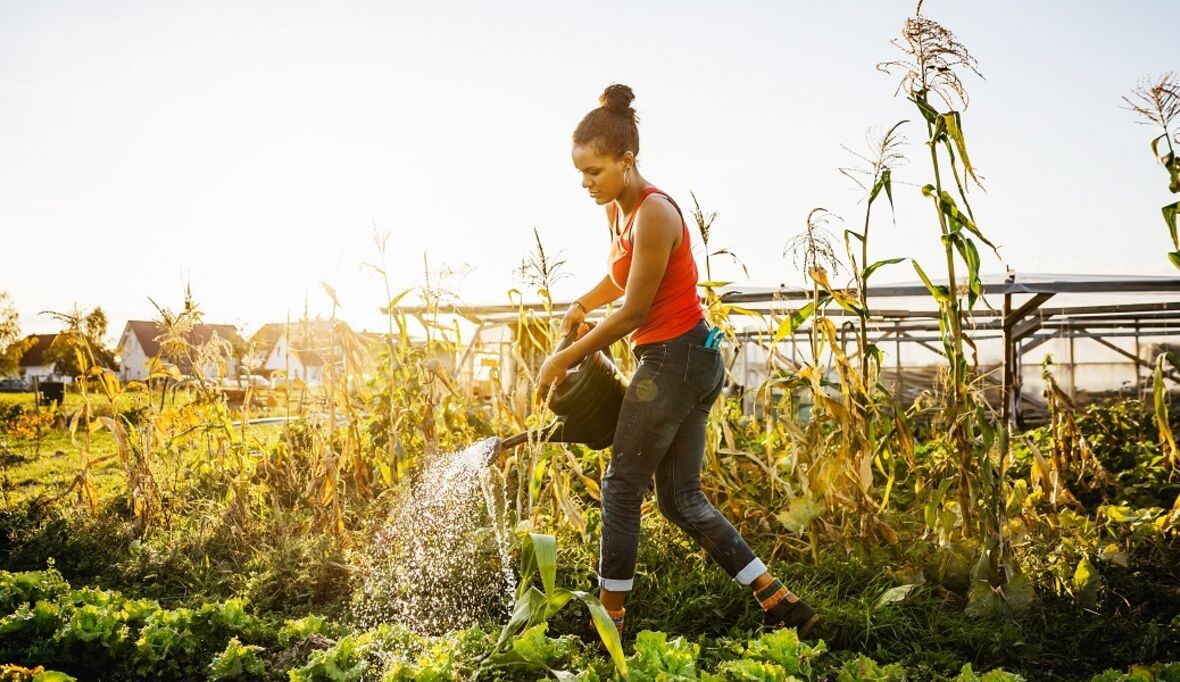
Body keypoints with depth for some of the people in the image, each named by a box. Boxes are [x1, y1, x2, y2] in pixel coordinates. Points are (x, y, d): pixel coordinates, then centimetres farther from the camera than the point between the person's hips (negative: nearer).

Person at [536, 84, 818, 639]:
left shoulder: (654, 214, -19)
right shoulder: (617, 209, 9)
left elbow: (633, 312, -17)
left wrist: (563, 359, -10)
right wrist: (580, 305, 10)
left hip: (674, 359, -10)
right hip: (691, 361, 10)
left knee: (622, 488, 2)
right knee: (680, 499, 12)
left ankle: (610, 621, 15)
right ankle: (782, 603, 13)